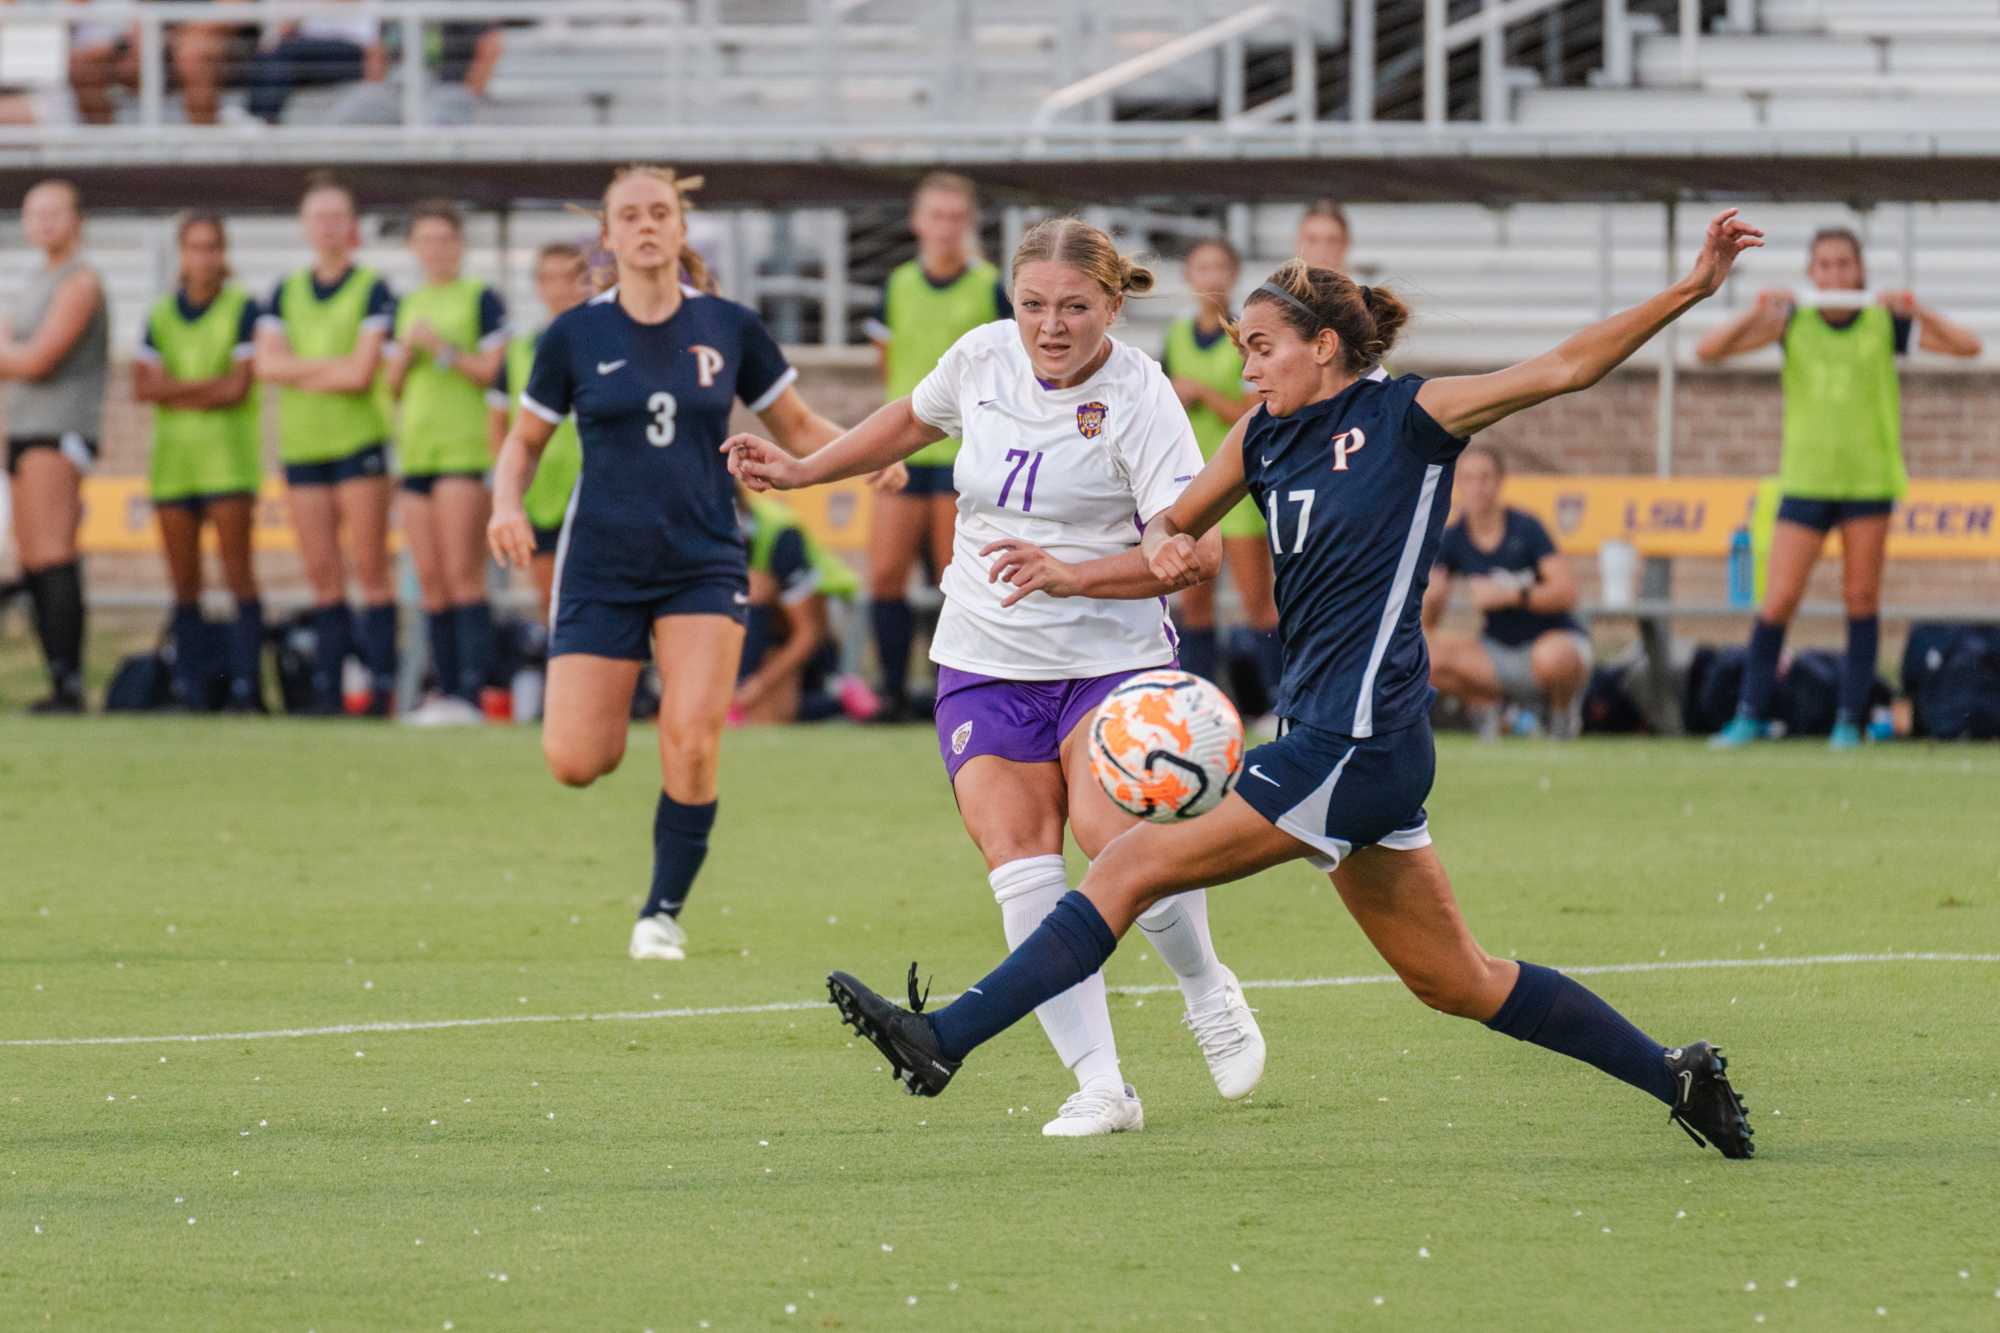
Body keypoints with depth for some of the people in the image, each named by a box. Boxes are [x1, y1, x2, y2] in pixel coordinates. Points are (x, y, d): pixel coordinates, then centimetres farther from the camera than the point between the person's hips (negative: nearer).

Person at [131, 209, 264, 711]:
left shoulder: (242, 308, 0)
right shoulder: (161, 315, 12)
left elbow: (240, 388, -8)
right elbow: (143, 386, 1)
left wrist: (175, 391, -4)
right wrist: (208, 387, -8)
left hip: (228, 456, -4)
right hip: (173, 455, 4)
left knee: (238, 572, -10)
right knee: (183, 581, 2)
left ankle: (246, 688, -11)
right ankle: (189, 690, 3)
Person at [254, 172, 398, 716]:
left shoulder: (372, 289, -1)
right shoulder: (286, 292, 13)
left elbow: (361, 371, -11)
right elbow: (267, 364, 0)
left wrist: (297, 373, -3)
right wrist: (334, 366, -8)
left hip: (359, 441, -4)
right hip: (301, 442, 4)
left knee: (369, 566, -8)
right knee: (322, 574, 4)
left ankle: (382, 686, -9)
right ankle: (326, 687, 6)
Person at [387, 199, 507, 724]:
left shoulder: (481, 299, 1)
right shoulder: (407, 305, 19)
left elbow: (491, 370, -6)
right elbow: (391, 385, 17)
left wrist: (444, 350, -15)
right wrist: (405, 350, -1)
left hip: (464, 445, -6)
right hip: (415, 448, 6)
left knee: (462, 574, -13)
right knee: (430, 578, 4)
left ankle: (471, 690, -17)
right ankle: (444, 687, 7)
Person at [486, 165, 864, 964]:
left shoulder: (729, 329, 1)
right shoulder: (576, 336, -1)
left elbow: (799, 427, 11)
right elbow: (525, 441, 11)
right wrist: (507, 505, -9)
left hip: (704, 563, 0)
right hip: (602, 564, 0)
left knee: (693, 740, -18)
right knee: (576, 762, -7)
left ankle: (663, 912, -1)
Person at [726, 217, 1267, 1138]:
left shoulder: (1137, 396, -13)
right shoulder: (984, 357, 1)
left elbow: (1197, 546, -19)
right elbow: (916, 418, 25)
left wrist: (1069, 575, -30)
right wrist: (800, 471, 24)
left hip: (1111, 655, -4)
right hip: (984, 660, 4)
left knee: (1112, 834, -22)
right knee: (1017, 854, -13)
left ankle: (1206, 988, 10)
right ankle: (1099, 1083, -14)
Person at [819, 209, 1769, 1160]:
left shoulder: (1409, 416, -5)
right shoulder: (1264, 438, 14)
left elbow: (1565, 368, -6)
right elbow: (1173, 523, 25)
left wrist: (1692, 290, -14)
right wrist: (1163, 544, 0)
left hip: (1359, 742, -9)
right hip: (1330, 737, 9)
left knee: (1131, 868, -11)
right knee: (1457, 981, 13)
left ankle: (943, 1040, -11)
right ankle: (1675, 1075, 21)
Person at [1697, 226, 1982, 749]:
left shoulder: (1883, 323, -1)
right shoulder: (1792, 321, 0)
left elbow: (1967, 346, -7)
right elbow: (1708, 350, -6)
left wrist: (1916, 311, -21)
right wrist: (1756, 315, -22)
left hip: (1868, 480, 0)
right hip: (1805, 482, 0)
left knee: (1862, 599, 1)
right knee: (1778, 601, -6)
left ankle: (1850, 719, 9)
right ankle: (1749, 715, 5)